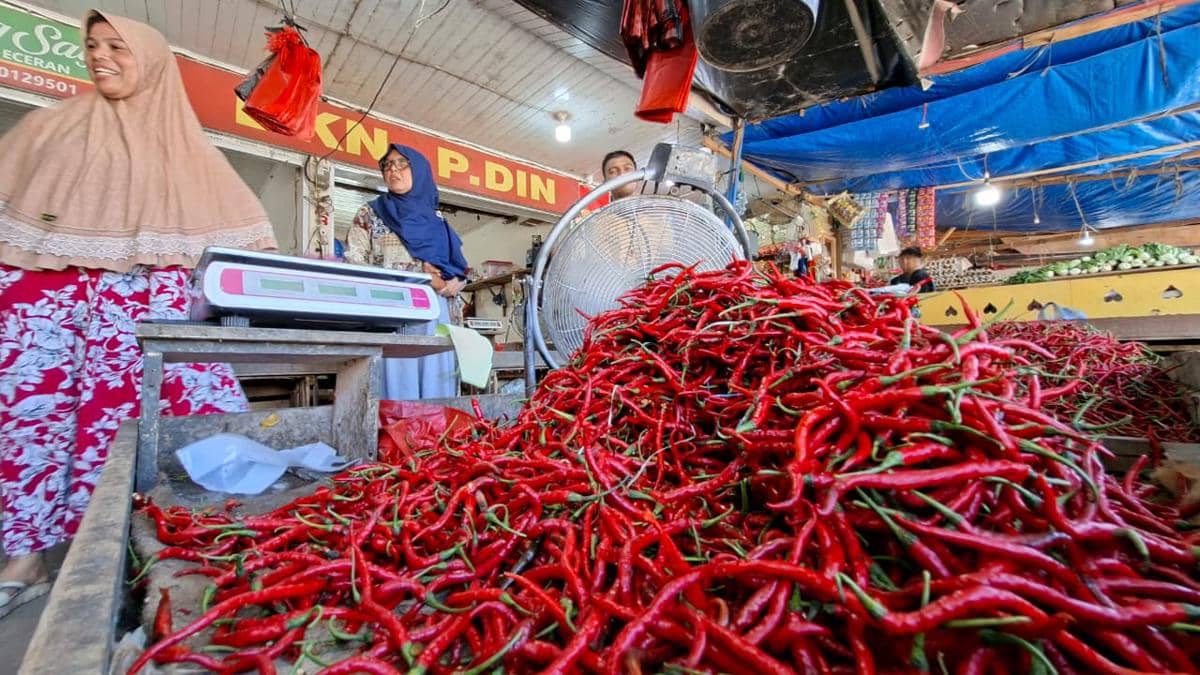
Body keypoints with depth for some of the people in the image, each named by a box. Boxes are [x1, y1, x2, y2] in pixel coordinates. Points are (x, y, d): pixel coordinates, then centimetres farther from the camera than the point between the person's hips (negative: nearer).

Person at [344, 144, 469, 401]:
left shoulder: (437, 222, 19)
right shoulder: (370, 214, 14)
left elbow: (461, 276, 14)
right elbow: (353, 265, 1)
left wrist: (439, 282, -8)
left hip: (435, 320, 2)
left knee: (436, 391, -3)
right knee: (396, 389, -9)